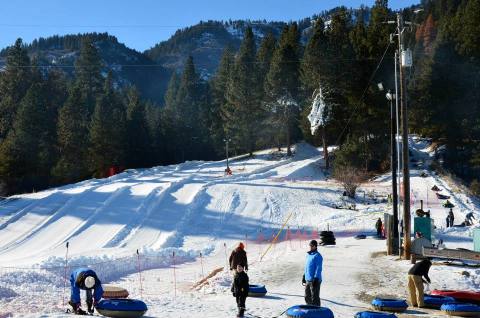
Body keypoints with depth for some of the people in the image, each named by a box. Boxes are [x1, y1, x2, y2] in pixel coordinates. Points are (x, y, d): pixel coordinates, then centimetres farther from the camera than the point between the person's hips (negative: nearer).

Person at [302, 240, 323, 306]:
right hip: (308, 280, 9)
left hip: (314, 280, -9)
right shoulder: (308, 255, 15)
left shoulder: (317, 256, -12)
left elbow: (318, 269, -17)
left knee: (315, 298, -4)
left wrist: (316, 279, -22)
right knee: (307, 297, 16)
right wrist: (304, 276, 23)